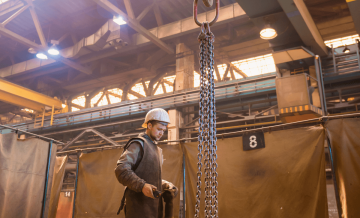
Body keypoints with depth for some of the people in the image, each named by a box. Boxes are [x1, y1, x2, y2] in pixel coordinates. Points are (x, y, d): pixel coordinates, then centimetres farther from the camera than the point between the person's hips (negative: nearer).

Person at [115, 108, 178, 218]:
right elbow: (121, 170, -18)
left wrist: (167, 185, 8)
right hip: (139, 206, -8)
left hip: (154, 208, 9)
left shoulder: (157, 150, 23)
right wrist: (142, 185, -29)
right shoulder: (138, 144, -5)